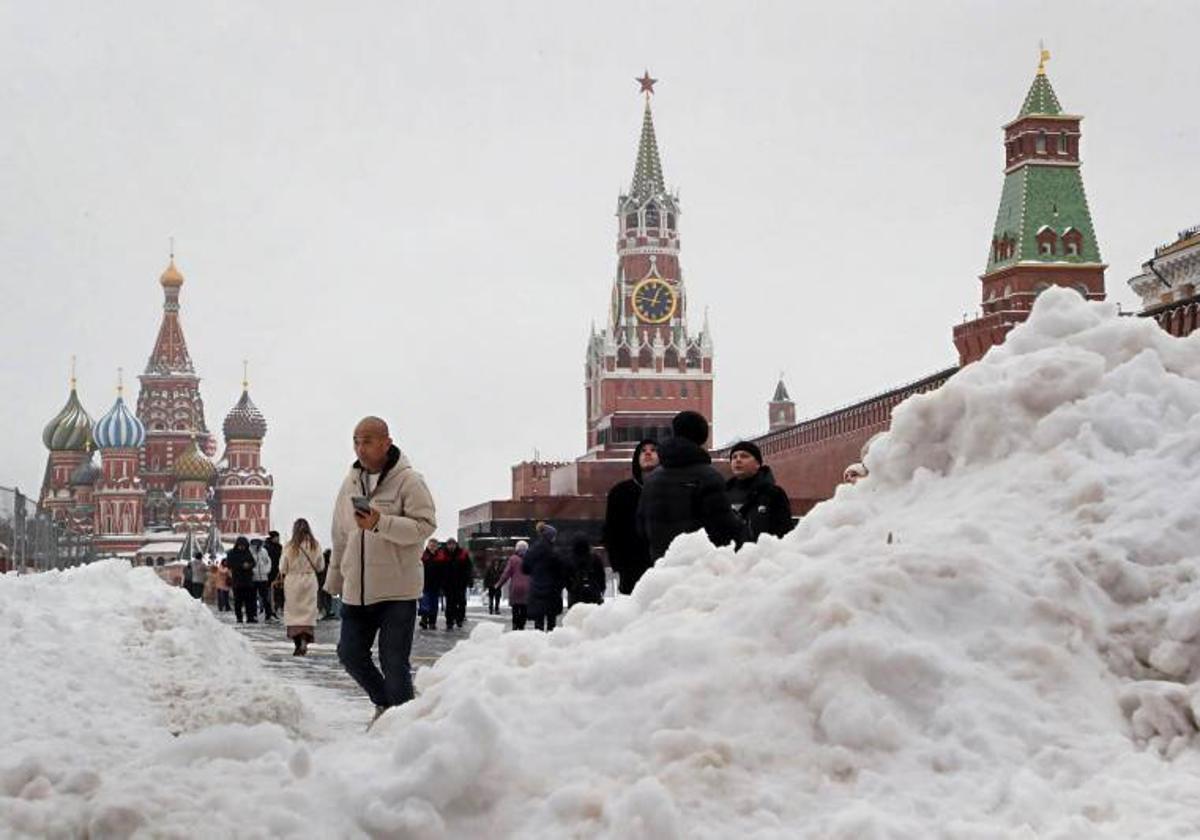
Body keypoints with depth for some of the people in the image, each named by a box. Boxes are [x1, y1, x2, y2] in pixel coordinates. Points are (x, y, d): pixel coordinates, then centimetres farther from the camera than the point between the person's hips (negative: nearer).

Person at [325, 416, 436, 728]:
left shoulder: (408, 480, -8)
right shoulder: (351, 482, 12)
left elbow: (425, 526, -16)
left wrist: (380, 523, -26)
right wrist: (334, 579, 21)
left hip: (397, 589, -6)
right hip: (356, 591, 6)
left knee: (394, 662, -6)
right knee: (350, 653, 10)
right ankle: (384, 703, 32)